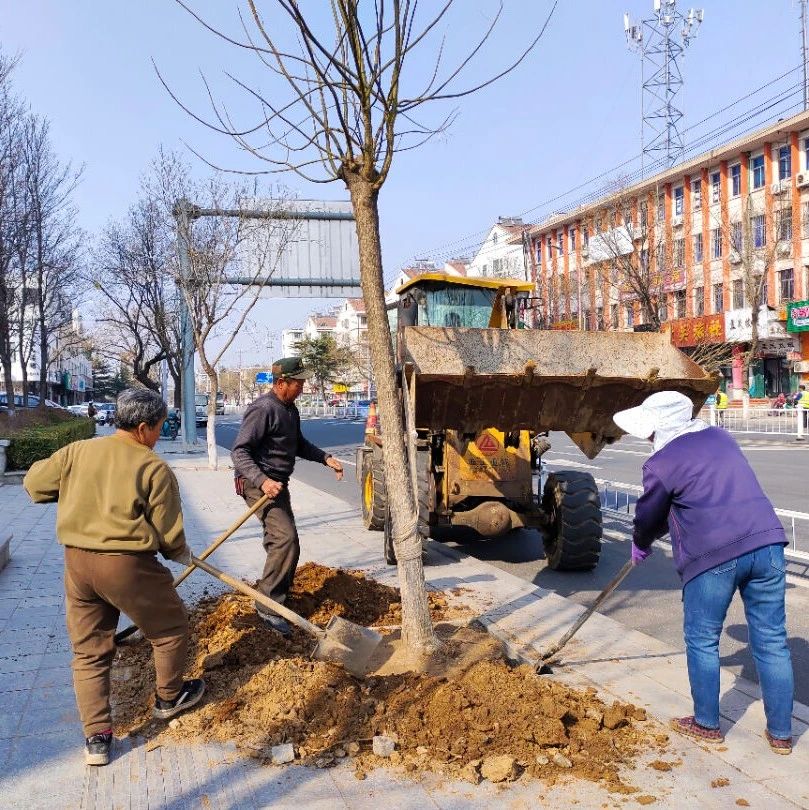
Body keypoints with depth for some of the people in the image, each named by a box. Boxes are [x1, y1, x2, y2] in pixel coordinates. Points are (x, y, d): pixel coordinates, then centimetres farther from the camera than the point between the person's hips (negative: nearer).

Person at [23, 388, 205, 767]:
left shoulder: (77, 452, 3)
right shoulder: (155, 469, -9)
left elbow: (34, 482, 14)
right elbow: (168, 533, -6)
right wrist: (182, 555, 14)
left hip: (77, 562, 5)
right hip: (128, 565, -5)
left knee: (88, 652, 16)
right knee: (170, 629, 20)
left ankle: (96, 738, 18)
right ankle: (169, 698, 38)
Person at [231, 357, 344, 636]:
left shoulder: (290, 409, 11)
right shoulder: (263, 409, -19)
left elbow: (298, 444, 24)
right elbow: (239, 451, -22)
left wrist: (325, 458, 9)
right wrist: (262, 481, -33)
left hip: (277, 484, 10)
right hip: (258, 484, -10)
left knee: (280, 540, 17)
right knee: (286, 539, -20)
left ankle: (274, 594, 33)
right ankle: (268, 606, -14)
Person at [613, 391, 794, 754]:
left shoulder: (661, 463, -4)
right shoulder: (720, 437, 18)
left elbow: (648, 514, 8)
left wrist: (640, 545, 31)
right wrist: (656, 532, 35)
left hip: (714, 556, -6)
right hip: (767, 544, 6)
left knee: (702, 641, 13)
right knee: (771, 642, 12)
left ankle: (706, 725, 25)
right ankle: (781, 733, 22)